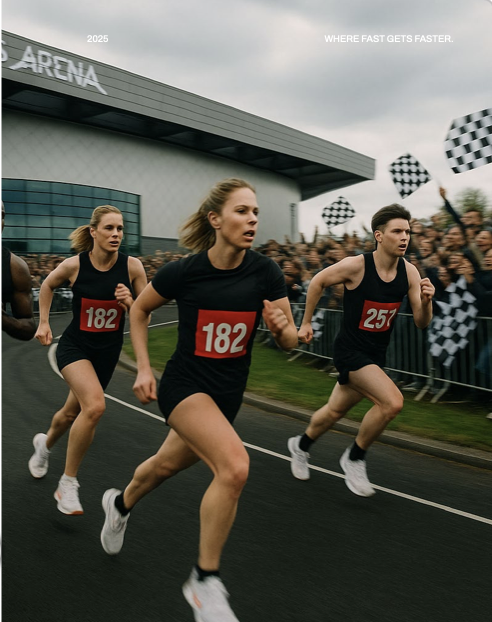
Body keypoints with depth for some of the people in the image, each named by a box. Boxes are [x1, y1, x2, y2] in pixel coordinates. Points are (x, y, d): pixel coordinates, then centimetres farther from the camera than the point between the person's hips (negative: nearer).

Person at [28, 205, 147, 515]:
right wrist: (44, 323, 6)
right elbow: (48, 285, 8)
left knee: (71, 414, 19)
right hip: (75, 346, -3)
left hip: (108, 351, 3)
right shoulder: (74, 265, -15)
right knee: (95, 406, -27)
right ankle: (68, 484, -6)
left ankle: (45, 444, 56)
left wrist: (130, 303, -24)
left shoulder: (132, 266, -14)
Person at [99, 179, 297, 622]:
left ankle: (120, 504, 59)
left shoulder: (265, 272, -13)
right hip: (184, 384, -4)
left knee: (167, 465, 24)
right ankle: (205, 581, -3)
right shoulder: (183, 271, -17)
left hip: (229, 394, 4)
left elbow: (290, 342, -7)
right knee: (235, 465, -27)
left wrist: (281, 326, -29)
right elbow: (140, 309, 2)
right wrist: (143, 368, -4)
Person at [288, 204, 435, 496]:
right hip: (351, 350, -6)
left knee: (335, 410, 19)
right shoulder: (356, 265, -20)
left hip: (377, 354, 6)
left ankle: (301, 446, 48)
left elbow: (422, 323, -3)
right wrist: (306, 323, 2)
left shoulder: (409, 272, -7)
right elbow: (318, 282, -4)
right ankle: (355, 458, 2)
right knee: (393, 401, -23)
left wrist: (426, 301, -24)